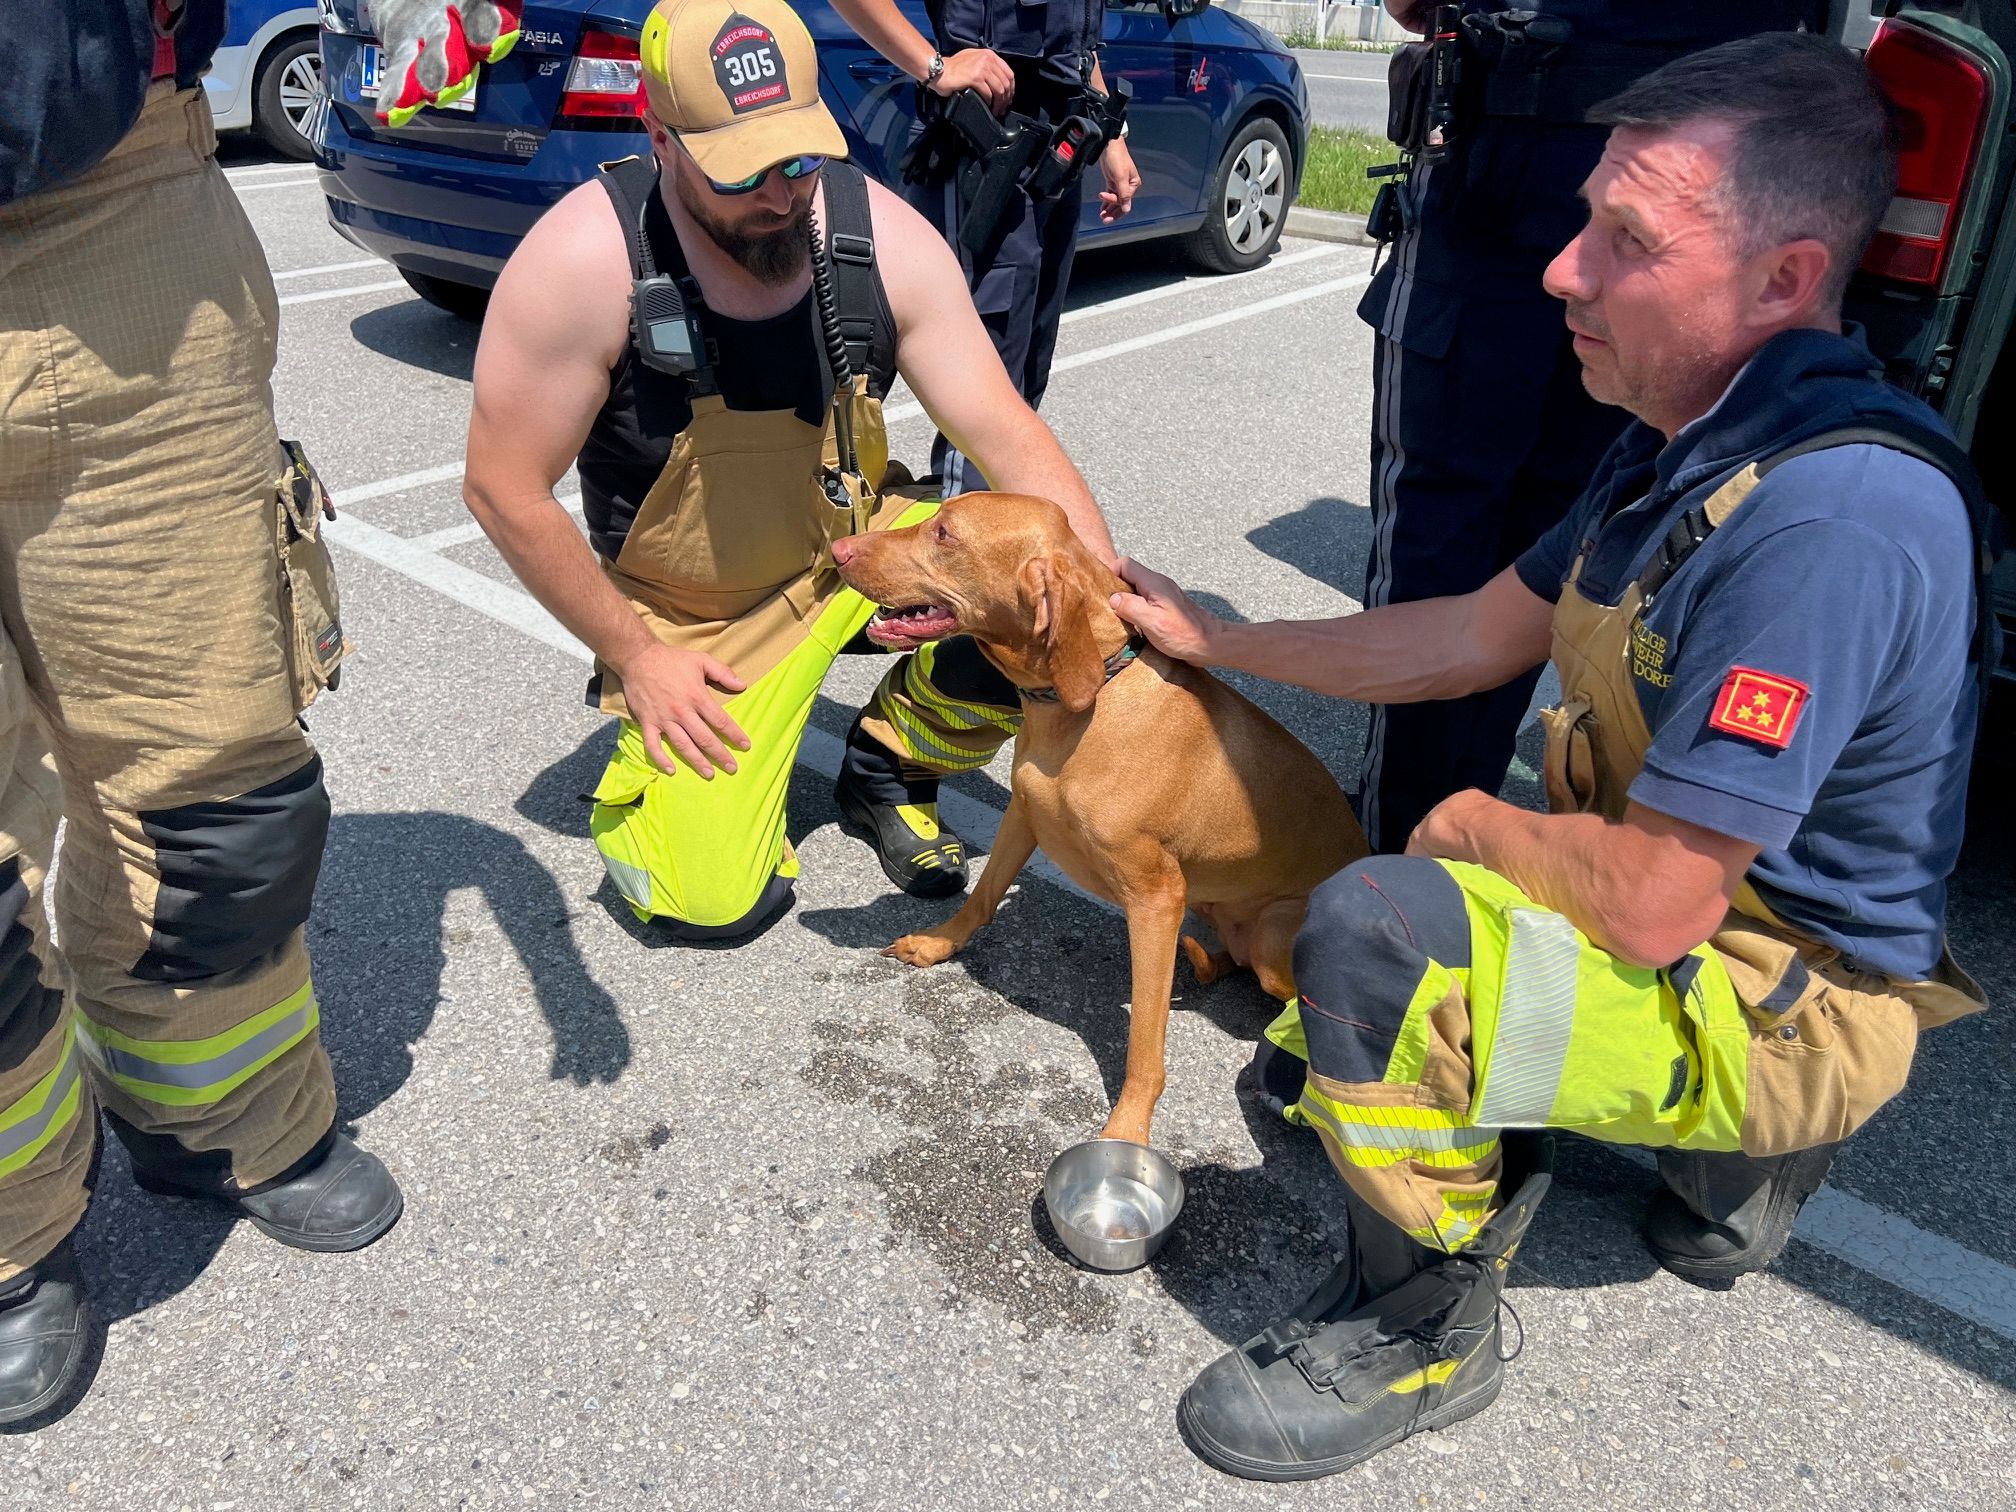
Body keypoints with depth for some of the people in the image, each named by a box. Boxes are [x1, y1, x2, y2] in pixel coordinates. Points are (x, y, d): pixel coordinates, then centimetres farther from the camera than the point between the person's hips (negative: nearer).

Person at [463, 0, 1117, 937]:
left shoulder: (882, 235, -15)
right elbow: (504, 489, -16)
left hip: (858, 543, 3)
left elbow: (1007, 436, -14)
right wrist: (634, 656, -13)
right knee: (717, 905, -14)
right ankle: (654, 750, 20)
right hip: (691, 620, -3)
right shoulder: (586, 261, -24)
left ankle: (889, 763, 9)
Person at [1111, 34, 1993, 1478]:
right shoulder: (1684, 439, -1)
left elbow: (1652, 907, -33)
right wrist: (1208, 636, 8)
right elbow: (1481, 634, 7)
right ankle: (1725, 1155, 20)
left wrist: (1478, 825, -12)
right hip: (1687, 894, 10)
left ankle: (1425, 1331, -6)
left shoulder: (1833, 518, -33)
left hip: (1785, 1006, -10)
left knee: (1375, 930, -32)